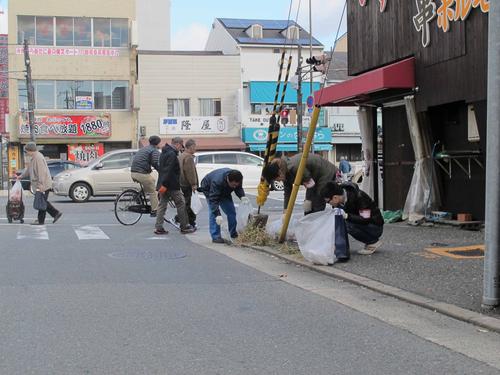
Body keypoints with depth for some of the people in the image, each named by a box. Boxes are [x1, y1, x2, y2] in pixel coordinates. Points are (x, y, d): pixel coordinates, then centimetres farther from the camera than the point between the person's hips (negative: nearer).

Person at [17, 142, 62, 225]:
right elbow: (29, 169, 30)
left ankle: (40, 220, 3)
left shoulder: (38, 158, -18)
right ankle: (56, 213, 15)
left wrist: (40, 186, -24)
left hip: (43, 185, -10)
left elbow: (41, 173, -23)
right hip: (42, 185, 10)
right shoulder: (34, 158, 16)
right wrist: (21, 176, 35)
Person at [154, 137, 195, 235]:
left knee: (162, 205, 9)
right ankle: (184, 227, 6)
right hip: (171, 185, -9)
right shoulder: (172, 154, -16)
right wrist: (164, 184, -26)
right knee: (181, 204, 1)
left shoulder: (164, 153, 17)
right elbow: (169, 171, -23)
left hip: (163, 184, 9)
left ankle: (158, 228, 6)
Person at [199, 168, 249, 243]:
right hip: (209, 189, -6)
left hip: (225, 192, 6)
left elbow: (239, 188, -9)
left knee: (231, 211, 3)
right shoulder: (217, 181, -46)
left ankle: (233, 233, 16)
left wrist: (242, 196, -31)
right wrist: (218, 215, -52)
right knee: (213, 212, -19)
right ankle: (215, 237, -17)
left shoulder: (236, 179, -29)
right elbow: (213, 200, -45)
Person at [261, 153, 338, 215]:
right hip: (316, 177, 9)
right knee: (308, 211, 6)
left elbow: (311, 183, -24)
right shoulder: (285, 171, -5)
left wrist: (308, 200, -13)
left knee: (317, 208, -14)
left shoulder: (294, 167, -33)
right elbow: (287, 193, 2)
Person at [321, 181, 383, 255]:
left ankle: (373, 243, -9)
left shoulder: (359, 197, -26)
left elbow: (366, 220, -30)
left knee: (349, 224, -31)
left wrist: (347, 216, -39)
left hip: (376, 228, -8)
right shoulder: (340, 202, -6)